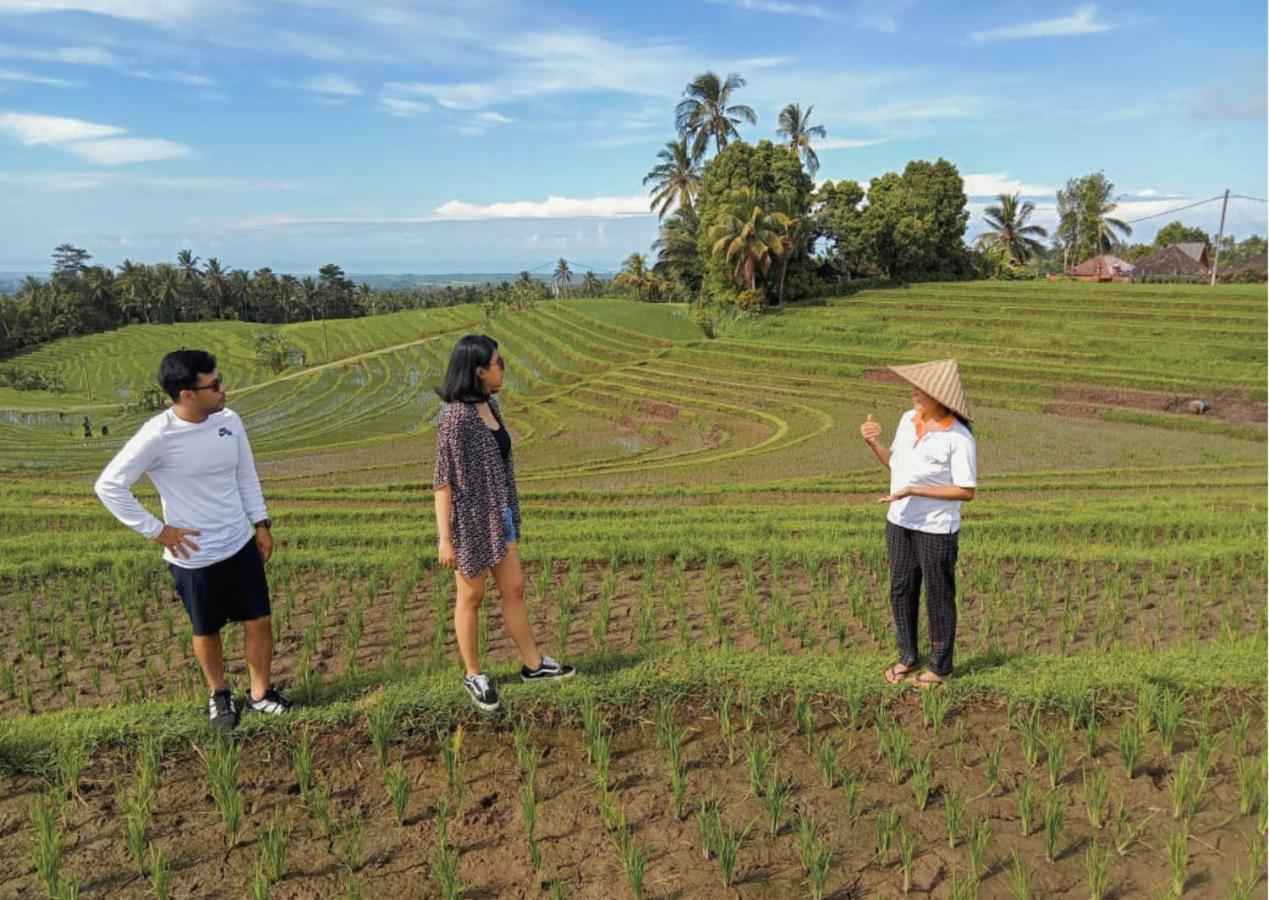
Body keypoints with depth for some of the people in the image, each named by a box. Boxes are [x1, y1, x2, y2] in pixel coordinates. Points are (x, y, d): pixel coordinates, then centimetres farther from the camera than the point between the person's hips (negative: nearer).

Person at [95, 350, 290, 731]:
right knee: (206, 631, 15)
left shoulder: (229, 420, -7)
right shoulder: (158, 436, -23)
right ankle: (219, 694, 40)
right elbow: (109, 486, -16)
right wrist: (156, 531, -13)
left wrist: (261, 523, 6)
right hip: (193, 556, -4)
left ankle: (260, 693, 30)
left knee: (259, 620, 10)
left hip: (241, 544, 4)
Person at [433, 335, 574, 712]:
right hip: (470, 519, -8)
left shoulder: (489, 405, 2)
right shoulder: (457, 416, -22)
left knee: (515, 589, 15)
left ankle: (533, 664, 30)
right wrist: (445, 538, -19)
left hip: (498, 515, 8)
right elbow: (443, 480, -20)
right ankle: (473, 674, 29)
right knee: (471, 596, 10)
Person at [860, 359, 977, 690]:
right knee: (901, 591, 15)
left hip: (936, 529, -6)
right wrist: (872, 442, -7)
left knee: (938, 597, 9)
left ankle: (940, 667, 26)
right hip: (900, 523, 6)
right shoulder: (907, 420, 0)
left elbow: (966, 491, -19)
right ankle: (907, 657, 32)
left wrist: (914, 490, -24)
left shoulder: (958, 438, -19)